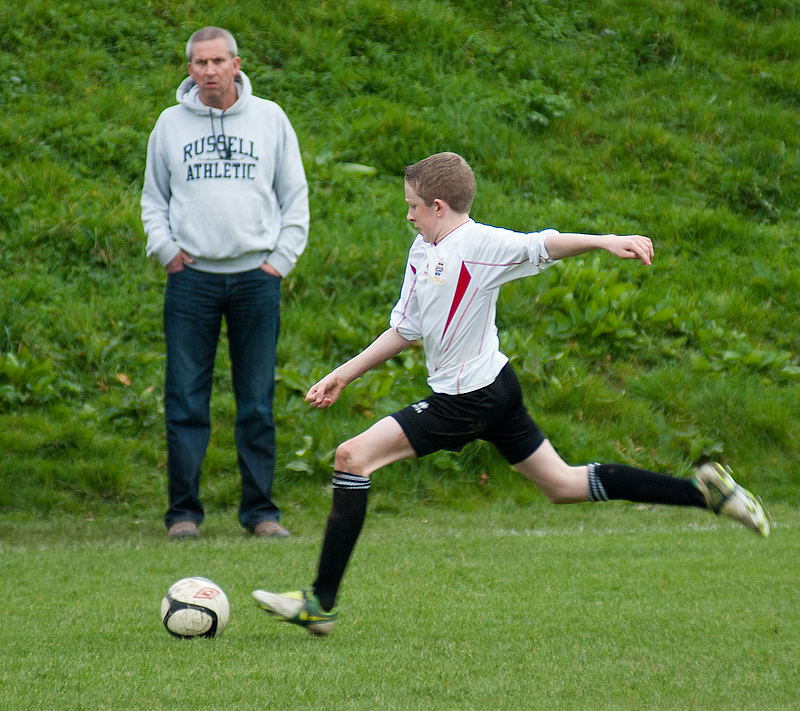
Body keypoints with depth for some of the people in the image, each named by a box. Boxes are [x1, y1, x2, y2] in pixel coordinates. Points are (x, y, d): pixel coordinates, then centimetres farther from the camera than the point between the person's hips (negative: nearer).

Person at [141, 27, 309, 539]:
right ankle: (185, 510, 3)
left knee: (258, 402, 2)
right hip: (191, 276, 0)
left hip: (256, 276, 0)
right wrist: (165, 249, 0)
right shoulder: (172, 123, 8)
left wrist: (281, 259, 2)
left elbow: (294, 196, 11)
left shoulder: (270, 118, 6)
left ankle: (260, 509, 8)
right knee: (186, 401, -3)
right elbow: (154, 199, 15)